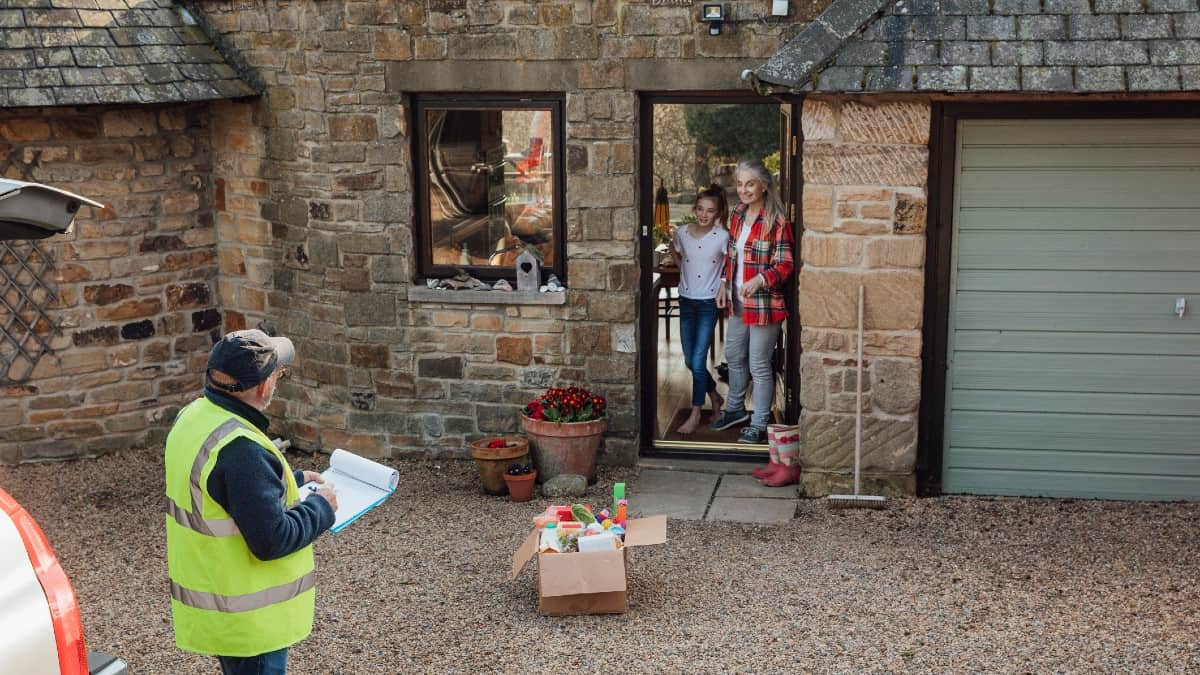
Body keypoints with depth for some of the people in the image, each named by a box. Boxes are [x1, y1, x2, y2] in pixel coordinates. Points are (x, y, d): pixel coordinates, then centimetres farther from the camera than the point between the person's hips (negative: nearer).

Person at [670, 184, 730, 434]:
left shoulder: (723, 237, -12)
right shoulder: (682, 233, 0)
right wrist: (684, 270, 9)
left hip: (709, 303, -5)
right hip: (686, 301, 5)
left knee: (698, 361, -7)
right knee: (690, 361, 11)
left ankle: (696, 413, 7)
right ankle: (714, 395, 35)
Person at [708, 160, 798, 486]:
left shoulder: (776, 221, -16)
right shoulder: (737, 216, 7)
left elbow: (785, 265, -16)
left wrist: (759, 280, -28)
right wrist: (724, 283, 7)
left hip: (764, 303, -8)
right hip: (738, 301, 8)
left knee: (759, 364, 1)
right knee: (734, 356, 21)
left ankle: (759, 424, 14)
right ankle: (735, 409, 40)